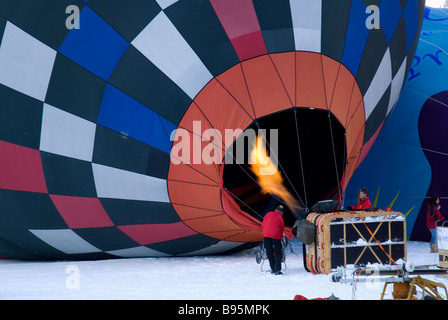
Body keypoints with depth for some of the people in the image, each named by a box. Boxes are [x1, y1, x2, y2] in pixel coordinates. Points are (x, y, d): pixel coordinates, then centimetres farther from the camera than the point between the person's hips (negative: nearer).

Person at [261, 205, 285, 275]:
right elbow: (282, 230, 17)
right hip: (275, 235, -2)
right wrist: (280, 239, 26)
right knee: (278, 253, 5)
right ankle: (277, 269, -6)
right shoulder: (281, 218, 16)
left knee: (269, 253, 10)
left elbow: (263, 225, 16)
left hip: (266, 235, 2)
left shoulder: (269, 214, 16)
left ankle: (273, 269, 13)